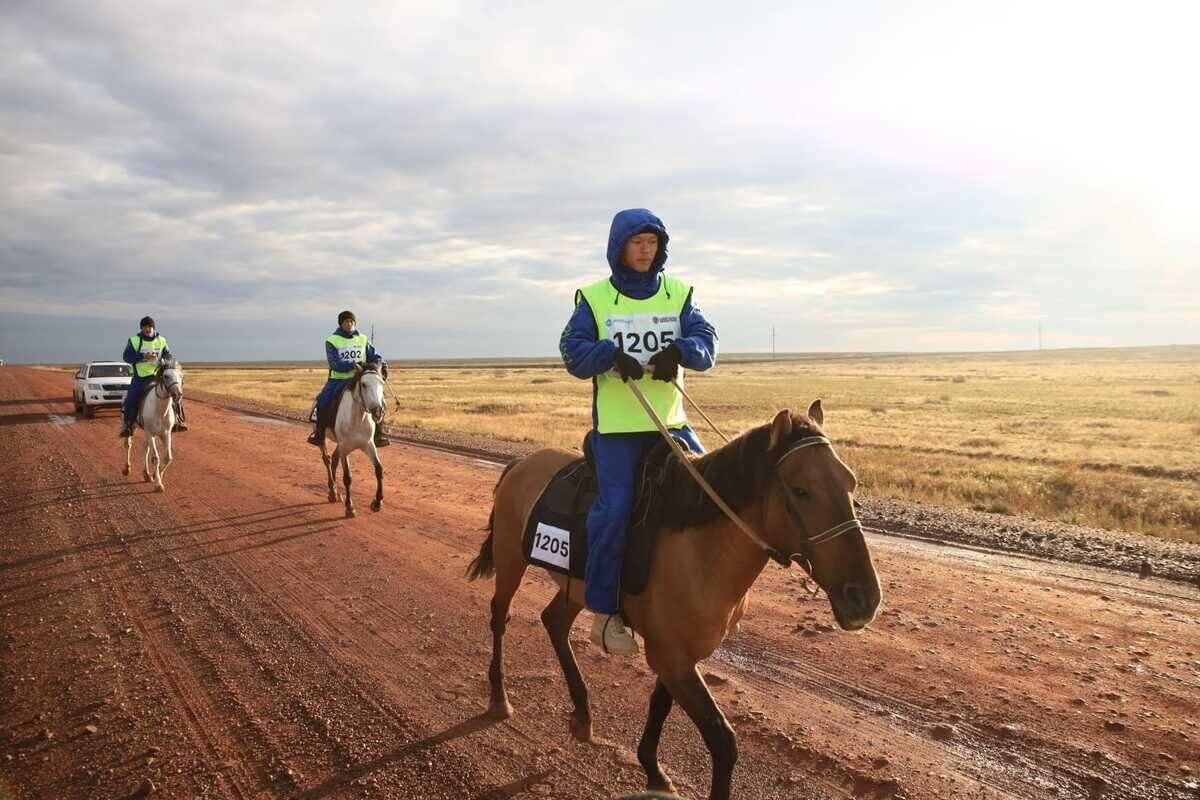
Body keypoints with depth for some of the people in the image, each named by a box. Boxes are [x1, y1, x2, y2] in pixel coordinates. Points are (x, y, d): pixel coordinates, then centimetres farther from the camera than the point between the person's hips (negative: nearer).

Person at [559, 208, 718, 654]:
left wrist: (678, 350, -22)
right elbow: (573, 351, -4)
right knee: (615, 508, -16)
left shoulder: (678, 293, 9)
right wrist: (610, 353, -23)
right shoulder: (595, 298, 3)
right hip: (615, 426, -3)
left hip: (670, 422, 4)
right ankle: (603, 613, -4)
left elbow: (705, 341, 0)